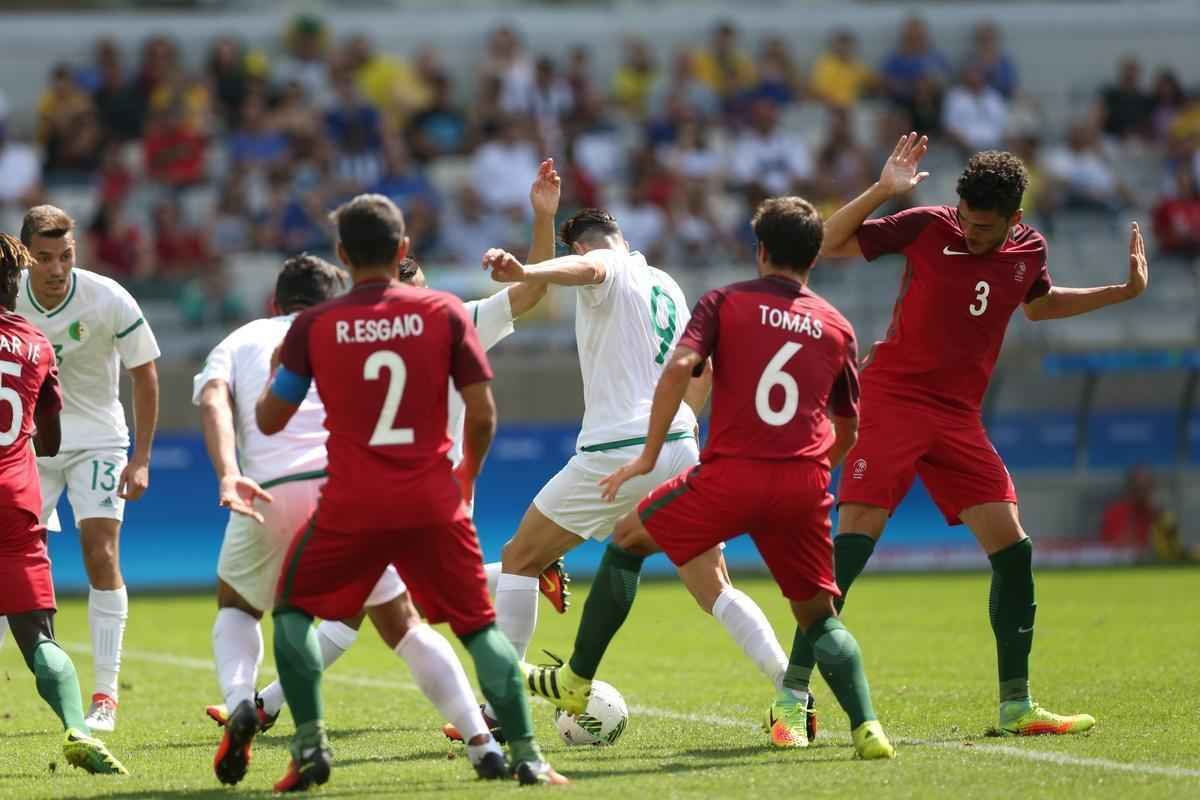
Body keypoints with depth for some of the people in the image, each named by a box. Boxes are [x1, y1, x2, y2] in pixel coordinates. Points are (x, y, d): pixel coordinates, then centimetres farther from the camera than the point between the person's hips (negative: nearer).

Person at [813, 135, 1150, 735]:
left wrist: (1124, 291, 19)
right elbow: (828, 244, -7)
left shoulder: (1028, 251, 4)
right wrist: (882, 191, -19)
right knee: (854, 538, -15)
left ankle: (1016, 706, 10)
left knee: (1012, 549, 0)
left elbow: (1039, 304, 27)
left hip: (959, 416, 5)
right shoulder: (927, 228, -9)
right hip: (894, 399, -5)